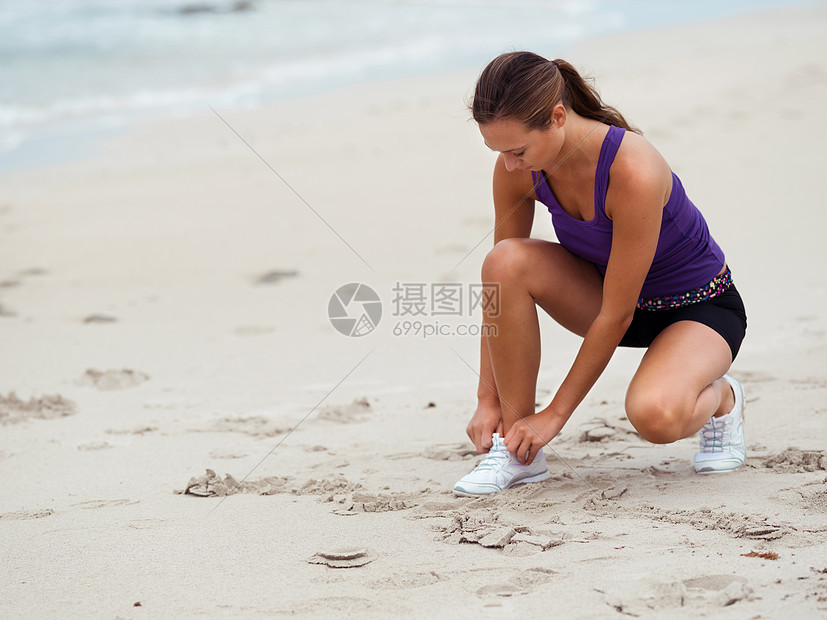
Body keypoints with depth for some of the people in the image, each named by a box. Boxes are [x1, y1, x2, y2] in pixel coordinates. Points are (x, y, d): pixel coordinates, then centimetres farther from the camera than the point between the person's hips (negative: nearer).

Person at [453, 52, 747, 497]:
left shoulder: (634, 171, -36)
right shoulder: (518, 168, -17)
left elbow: (616, 314, -29)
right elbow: (501, 284, -7)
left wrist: (555, 414, -22)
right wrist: (488, 399, -9)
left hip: (699, 307, -6)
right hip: (607, 293, 6)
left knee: (654, 415, -37)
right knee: (506, 260, -25)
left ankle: (720, 399, 2)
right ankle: (517, 451, -13)